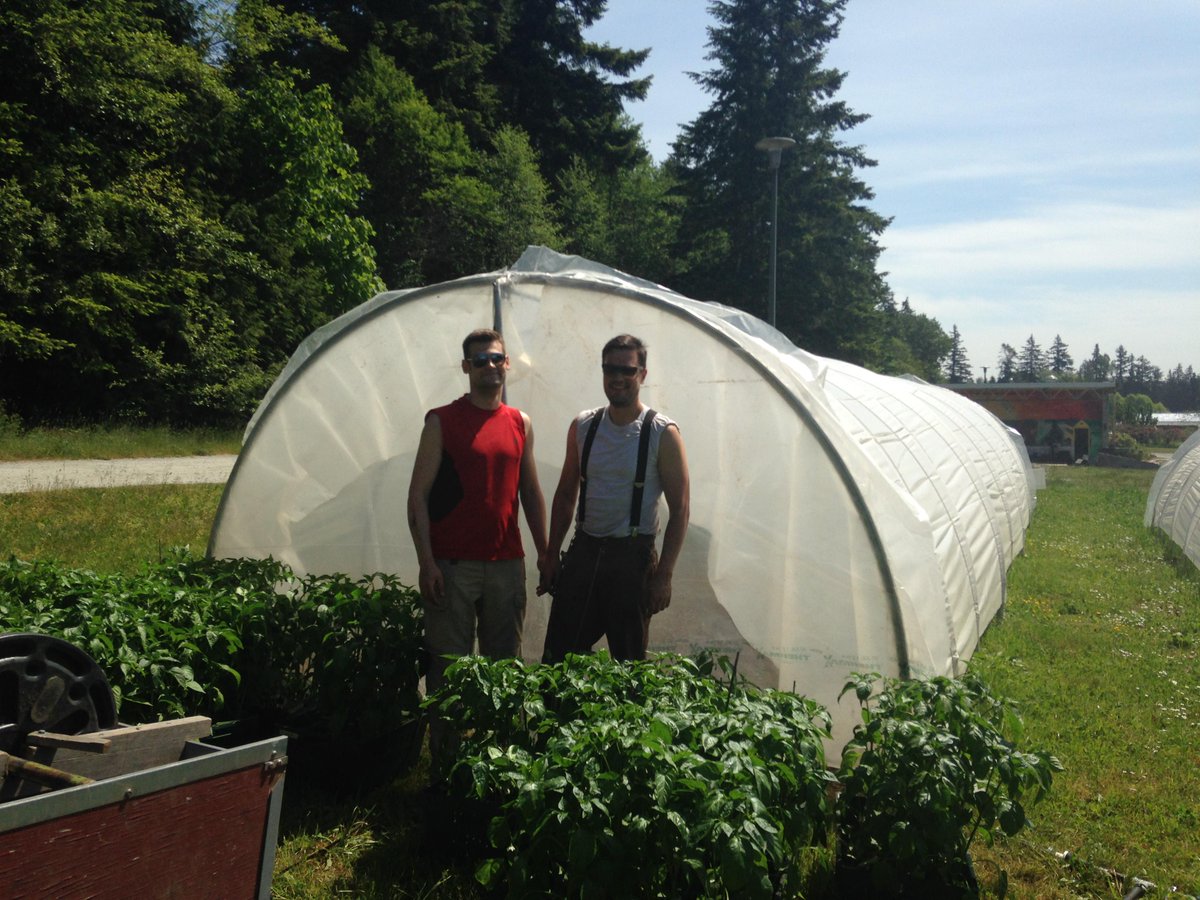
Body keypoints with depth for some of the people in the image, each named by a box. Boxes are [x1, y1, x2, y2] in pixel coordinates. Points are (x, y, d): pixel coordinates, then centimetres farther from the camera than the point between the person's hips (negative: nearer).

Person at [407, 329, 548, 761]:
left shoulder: (521, 424, 10)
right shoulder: (442, 421, -2)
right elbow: (418, 495, -5)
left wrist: (544, 552, 12)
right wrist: (427, 562, -12)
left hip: (507, 564, 4)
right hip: (453, 564, -4)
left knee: (504, 662, 12)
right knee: (448, 666, 2)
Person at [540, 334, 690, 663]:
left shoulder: (663, 434, -7)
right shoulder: (583, 426, 5)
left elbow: (679, 511, -7)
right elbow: (565, 494, 13)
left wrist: (664, 574, -12)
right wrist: (551, 555, 8)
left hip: (632, 557, -4)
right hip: (583, 550, 4)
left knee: (629, 664, 6)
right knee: (557, 659, 6)